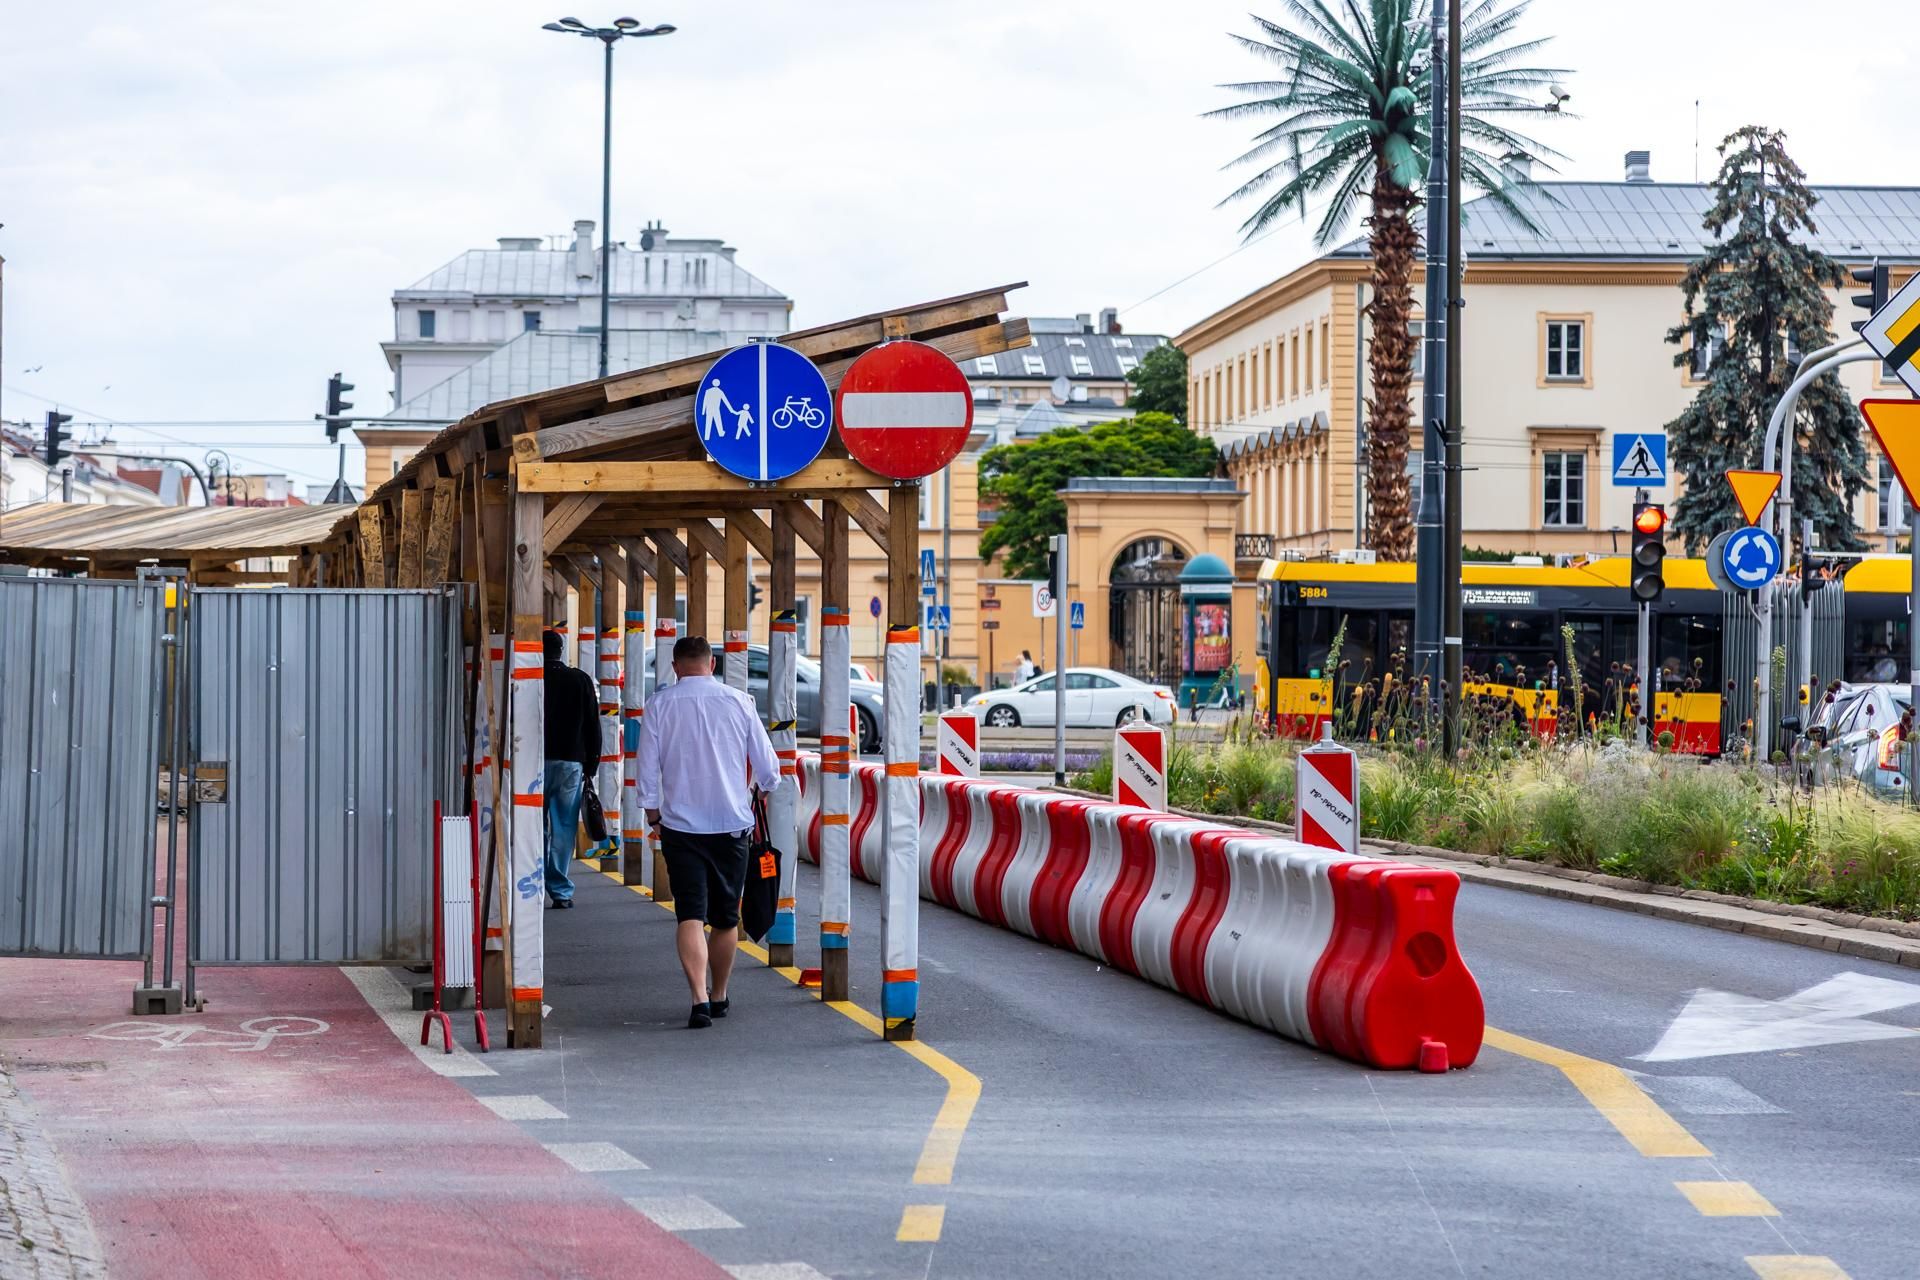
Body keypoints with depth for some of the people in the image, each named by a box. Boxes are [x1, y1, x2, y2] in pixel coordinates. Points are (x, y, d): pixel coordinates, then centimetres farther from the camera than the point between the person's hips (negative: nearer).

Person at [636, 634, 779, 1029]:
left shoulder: (659, 705, -2)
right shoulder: (738, 702, 0)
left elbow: (648, 771, -1)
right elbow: (767, 766, 7)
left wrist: (654, 818, 12)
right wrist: (765, 789, 29)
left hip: (680, 826, -1)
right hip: (732, 823, 1)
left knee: (690, 915, -6)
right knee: (726, 918, 14)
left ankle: (699, 998, -21)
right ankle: (718, 997, 25)